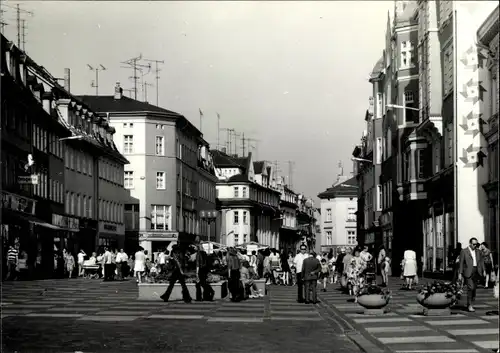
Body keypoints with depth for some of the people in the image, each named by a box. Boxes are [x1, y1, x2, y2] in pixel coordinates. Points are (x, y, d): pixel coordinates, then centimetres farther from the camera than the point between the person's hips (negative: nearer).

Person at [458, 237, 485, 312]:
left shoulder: (478, 251, 14)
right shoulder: (464, 251, -1)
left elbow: (481, 261, 15)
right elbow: (461, 263, -3)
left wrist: (483, 270, 4)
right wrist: (460, 273, -7)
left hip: (476, 272, 5)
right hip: (468, 272, -5)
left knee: (474, 288, 8)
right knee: (470, 287, -15)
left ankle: (471, 304, 19)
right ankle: (469, 305, -12)